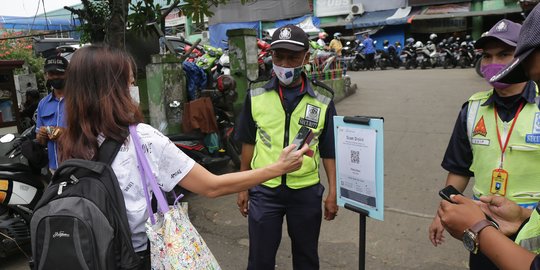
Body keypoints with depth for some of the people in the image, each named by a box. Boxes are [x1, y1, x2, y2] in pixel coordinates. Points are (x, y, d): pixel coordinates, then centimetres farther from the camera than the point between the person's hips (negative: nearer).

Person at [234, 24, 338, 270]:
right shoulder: (256, 96, -3)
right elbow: (249, 143, 4)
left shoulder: (322, 100, -5)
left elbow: (329, 150, 0)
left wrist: (333, 192, -1)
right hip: (264, 190, 0)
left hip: (306, 191, 0)